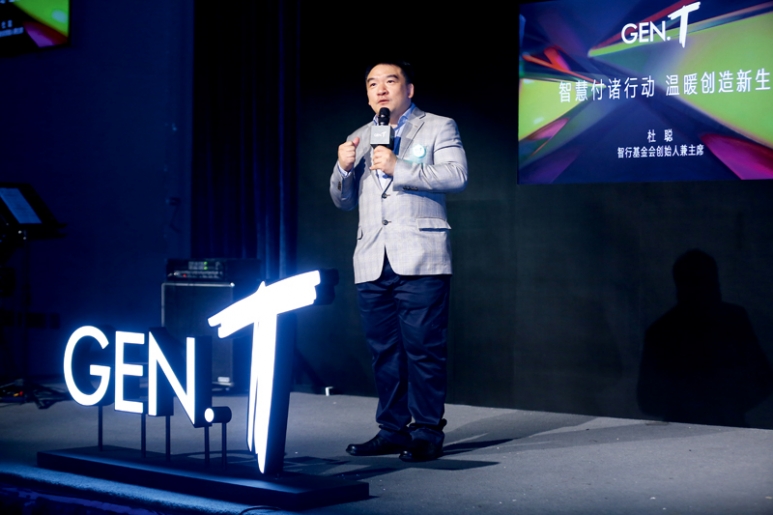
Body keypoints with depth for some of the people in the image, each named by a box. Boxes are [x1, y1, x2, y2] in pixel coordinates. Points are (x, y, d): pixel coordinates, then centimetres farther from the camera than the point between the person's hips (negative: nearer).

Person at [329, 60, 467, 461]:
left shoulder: (438, 128, 7)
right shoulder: (358, 140, 22)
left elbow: (456, 175, -9)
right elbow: (343, 200, 22)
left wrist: (398, 168, -15)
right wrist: (343, 169, 1)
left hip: (420, 260, -5)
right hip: (373, 263, 5)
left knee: (423, 348, -7)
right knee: (384, 351, 6)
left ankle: (427, 432, 0)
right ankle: (392, 429, 14)